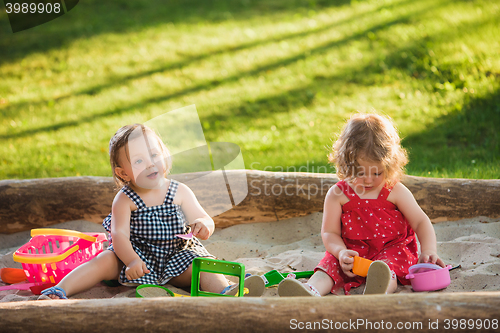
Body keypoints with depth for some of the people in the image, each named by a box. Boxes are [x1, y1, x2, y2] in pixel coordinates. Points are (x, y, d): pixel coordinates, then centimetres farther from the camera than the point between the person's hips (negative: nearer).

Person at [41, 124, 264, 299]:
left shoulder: (179, 192, -2)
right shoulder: (124, 200, -8)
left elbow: (207, 221, -2)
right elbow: (119, 234, -18)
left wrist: (203, 225, -29)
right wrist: (131, 261, -37)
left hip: (177, 256, 1)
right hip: (136, 256, -1)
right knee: (105, 261, -24)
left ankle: (227, 293, -52)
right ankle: (59, 290, -28)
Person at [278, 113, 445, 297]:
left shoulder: (395, 192, 0)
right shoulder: (337, 194, 0)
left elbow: (420, 221, 2)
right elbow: (329, 232, 1)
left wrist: (428, 251, -15)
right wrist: (341, 252, -21)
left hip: (392, 249, -2)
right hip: (354, 254, 2)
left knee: (388, 266, -36)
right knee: (331, 264, -27)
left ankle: (378, 290, -70)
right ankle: (311, 291, -57)